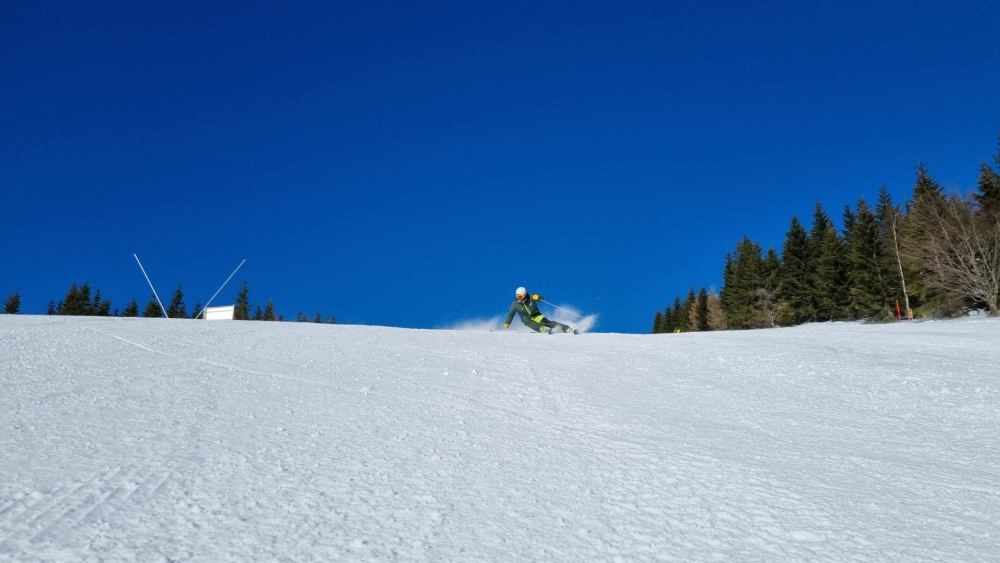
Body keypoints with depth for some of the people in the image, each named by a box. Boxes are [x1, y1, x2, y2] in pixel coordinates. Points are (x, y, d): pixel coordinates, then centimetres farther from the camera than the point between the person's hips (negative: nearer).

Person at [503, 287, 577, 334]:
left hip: (536, 316, 0)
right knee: (525, 318, -34)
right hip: (527, 320, 0)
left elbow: (542, 299, -13)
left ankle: (569, 329, -26)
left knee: (547, 322, -22)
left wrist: (538, 297, -37)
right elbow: (510, 315, -7)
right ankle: (543, 330, -48)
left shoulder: (530, 297, -12)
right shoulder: (515, 304, -11)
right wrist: (507, 323, -24)